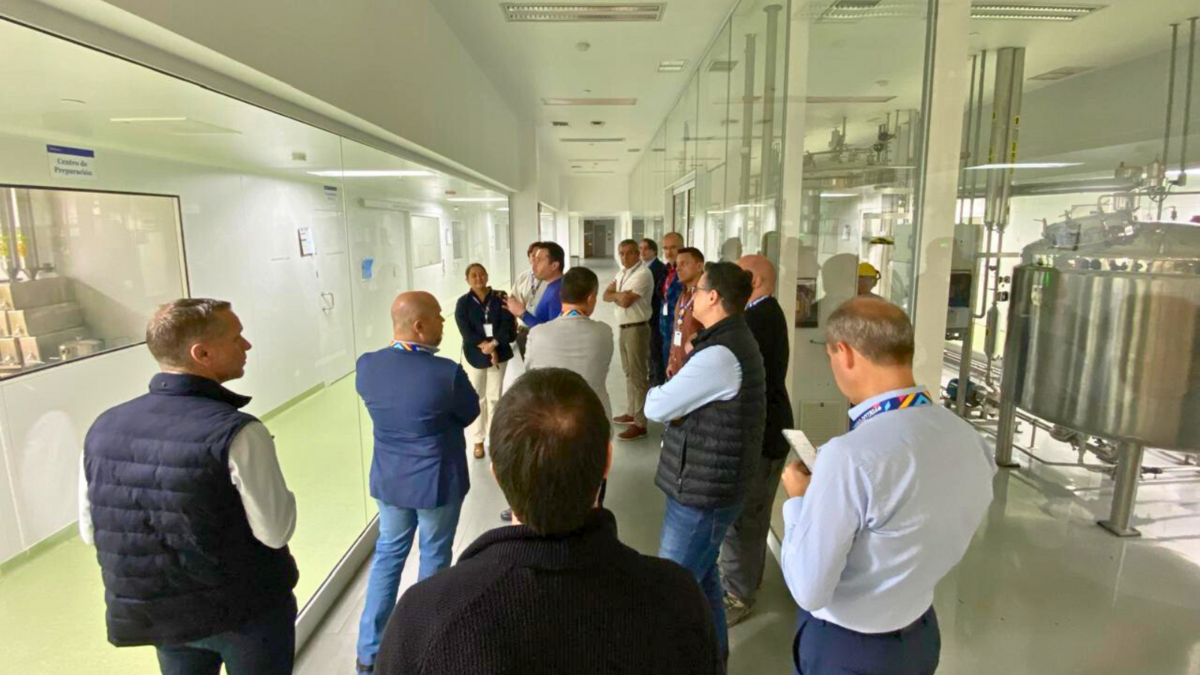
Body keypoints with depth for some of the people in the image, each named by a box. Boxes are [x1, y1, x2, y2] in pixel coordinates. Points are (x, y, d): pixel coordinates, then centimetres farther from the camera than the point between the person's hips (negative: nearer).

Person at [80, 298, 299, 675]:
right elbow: (277, 531, -21)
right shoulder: (236, 433, -26)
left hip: (156, 613, 5)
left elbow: (91, 532, 2)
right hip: (247, 612, -4)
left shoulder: (103, 428, -8)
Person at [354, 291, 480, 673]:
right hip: (437, 482, -4)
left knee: (388, 555, 22)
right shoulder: (446, 373, -25)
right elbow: (470, 413, -8)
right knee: (434, 558, 17)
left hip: (388, 479, 4)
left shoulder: (367, 365, -10)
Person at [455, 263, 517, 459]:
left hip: (499, 353, 1)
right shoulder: (463, 303, -3)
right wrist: (484, 346, -21)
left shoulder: (499, 299, -1)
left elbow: (507, 324, -10)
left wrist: (494, 343, -23)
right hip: (475, 355, -1)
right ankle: (478, 441, 18)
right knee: (477, 397, 7)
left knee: (495, 397, 11)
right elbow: (465, 331, -11)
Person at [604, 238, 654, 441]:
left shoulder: (642, 274, -16)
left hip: (636, 329, -9)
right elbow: (606, 296, 8)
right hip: (624, 328, 9)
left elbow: (625, 301, -22)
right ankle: (631, 413, 31)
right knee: (629, 373, 18)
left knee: (638, 376, -6)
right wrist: (620, 295, -12)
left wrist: (615, 293, -2)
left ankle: (640, 424, -2)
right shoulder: (623, 273, 13)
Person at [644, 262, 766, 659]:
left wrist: (659, 391, 0)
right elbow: (690, 400, 12)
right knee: (701, 577, 24)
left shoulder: (721, 355, -26)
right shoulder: (733, 340, 8)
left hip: (702, 491, -10)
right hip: (707, 483, 10)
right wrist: (675, 397, -9)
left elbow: (656, 407, -21)